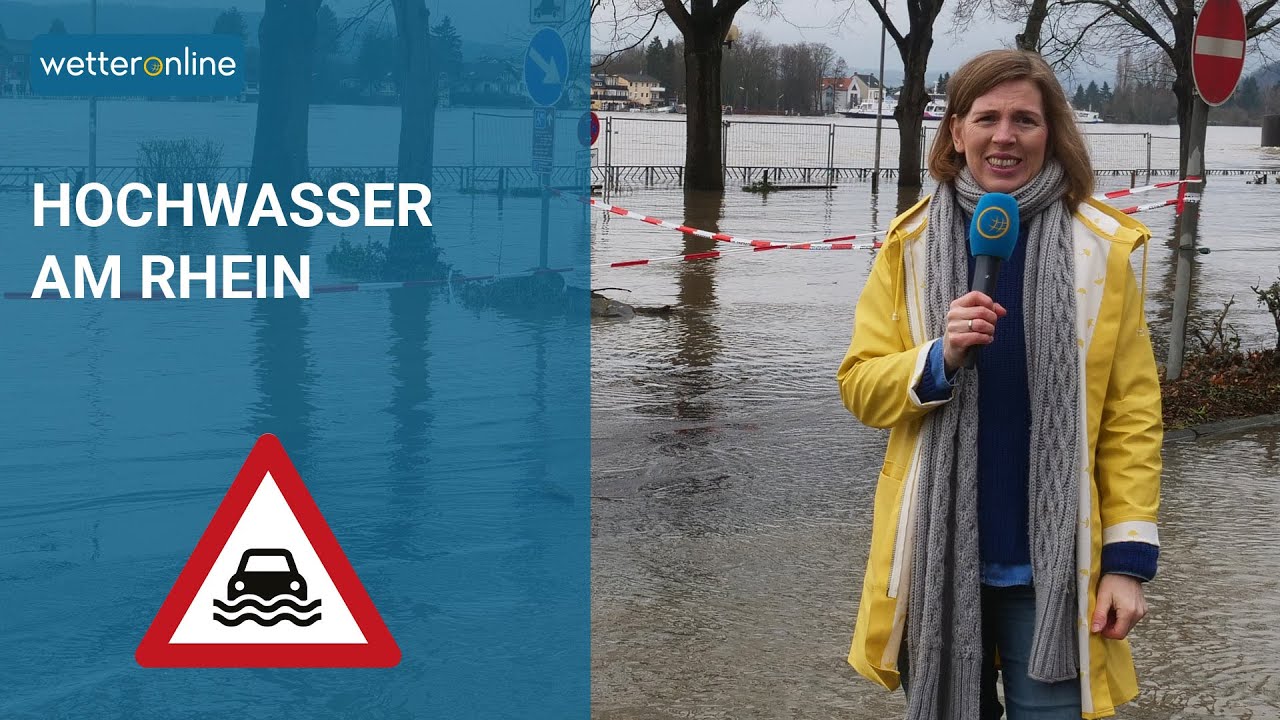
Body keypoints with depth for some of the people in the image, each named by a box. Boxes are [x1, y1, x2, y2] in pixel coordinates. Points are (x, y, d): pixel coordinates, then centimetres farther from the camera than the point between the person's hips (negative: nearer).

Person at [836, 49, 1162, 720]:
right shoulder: (911, 243, 1)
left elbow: (1132, 414, -2)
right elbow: (860, 387, 1)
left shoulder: (1103, 248, -3)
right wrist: (938, 359, -19)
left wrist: (1129, 556, -7)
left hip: (1051, 564, -1)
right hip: (938, 559, 2)